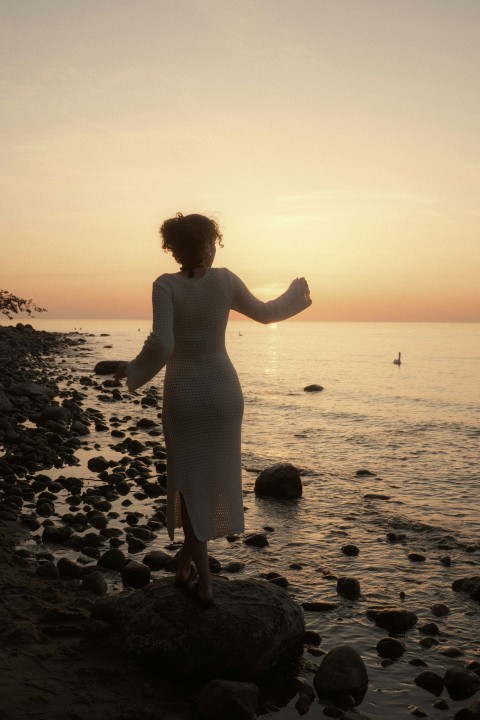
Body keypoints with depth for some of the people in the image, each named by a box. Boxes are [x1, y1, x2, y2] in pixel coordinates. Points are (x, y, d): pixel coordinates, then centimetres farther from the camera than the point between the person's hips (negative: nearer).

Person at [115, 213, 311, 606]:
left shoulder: (166, 285, -12)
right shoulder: (225, 280, -5)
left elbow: (161, 345, -23)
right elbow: (264, 312, 11)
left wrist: (133, 371, -5)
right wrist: (295, 292, 29)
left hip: (184, 392, -2)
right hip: (222, 388, 2)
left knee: (190, 481, 9)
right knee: (214, 474, 19)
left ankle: (204, 581, 12)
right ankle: (188, 558, 33)